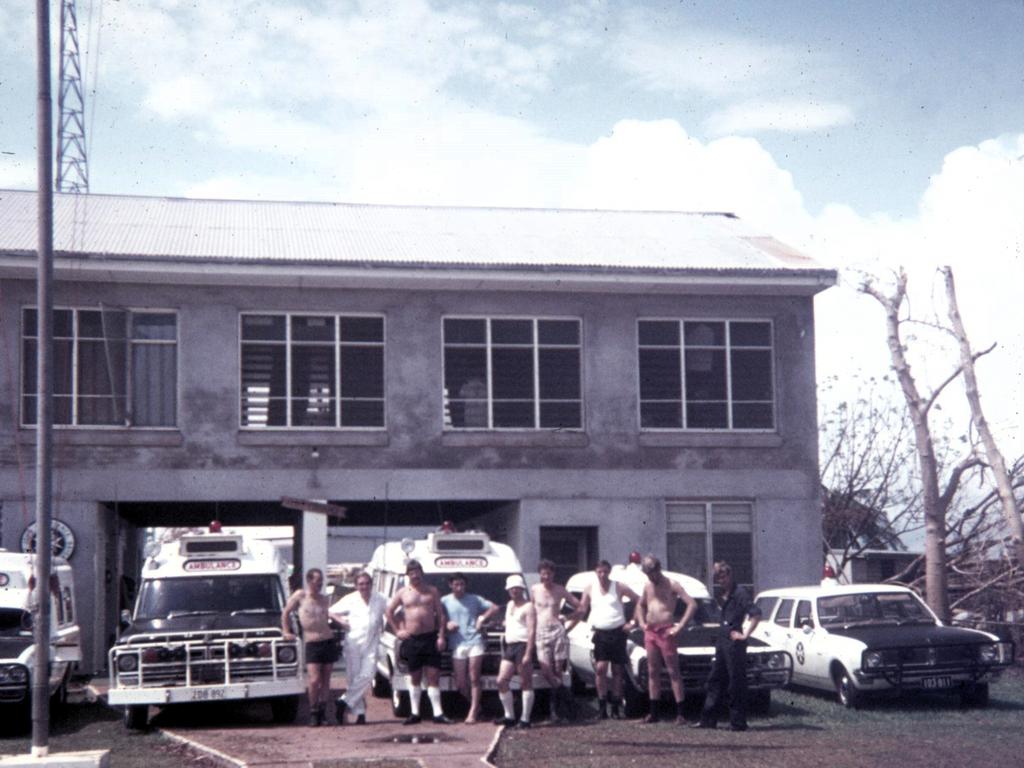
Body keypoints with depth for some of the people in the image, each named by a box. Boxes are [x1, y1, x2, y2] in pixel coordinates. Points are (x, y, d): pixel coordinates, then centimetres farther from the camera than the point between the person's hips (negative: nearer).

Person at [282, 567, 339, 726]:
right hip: (311, 644, -4)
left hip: (328, 642, 4)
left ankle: (323, 712, 14)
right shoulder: (300, 596, 0)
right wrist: (286, 632, 6)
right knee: (314, 680, -14)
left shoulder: (323, 599, 11)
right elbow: (286, 613, 10)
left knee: (325, 680, 5)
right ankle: (313, 712, 3)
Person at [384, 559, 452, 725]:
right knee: (415, 678, 8)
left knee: (433, 677, -5)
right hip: (412, 640, 1)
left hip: (430, 638, -1)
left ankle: (438, 713, -5)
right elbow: (388, 612, 13)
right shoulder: (402, 593, 7)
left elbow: (440, 614, 5)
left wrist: (441, 636, -5)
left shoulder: (432, 591, 7)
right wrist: (397, 631, 4)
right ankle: (414, 713, 14)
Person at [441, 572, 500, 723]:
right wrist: (446, 624, -8)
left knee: (474, 678, -8)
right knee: (460, 683, 0)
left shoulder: (474, 599, 7)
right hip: (457, 645, 2)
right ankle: (475, 705, 21)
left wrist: (483, 618, -3)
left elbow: (494, 608, 11)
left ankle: (473, 712, -7)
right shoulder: (444, 601, 9)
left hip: (475, 641, -2)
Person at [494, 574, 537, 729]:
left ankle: (525, 719, -2)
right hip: (509, 646, 8)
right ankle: (509, 716, 10)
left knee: (525, 683, -4)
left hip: (523, 646, -8)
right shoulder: (509, 605, 20)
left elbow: (532, 631, -14)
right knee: (501, 681, 2)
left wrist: (528, 653, -22)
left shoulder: (528, 607, -6)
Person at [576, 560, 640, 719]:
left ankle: (615, 707, 9)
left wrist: (633, 622, -1)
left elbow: (639, 601, 5)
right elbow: (582, 610, 8)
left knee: (617, 670, 3)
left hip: (617, 632, -1)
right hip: (600, 633, 1)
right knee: (600, 668, -11)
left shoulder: (619, 587, 1)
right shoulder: (590, 589, 7)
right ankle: (602, 706, -7)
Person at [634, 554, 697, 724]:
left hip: (666, 632, -6)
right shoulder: (647, 586, 13)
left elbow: (692, 604, -14)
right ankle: (653, 713, 15)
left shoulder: (672, 585, -7)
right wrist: (641, 622, 14)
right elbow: (640, 605, 31)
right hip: (650, 632, 6)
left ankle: (680, 714, -7)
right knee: (653, 672, 9)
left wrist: (680, 627, -16)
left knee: (673, 672, -6)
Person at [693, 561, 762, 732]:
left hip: (734, 642, -9)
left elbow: (756, 614, -21)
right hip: (722, 641, 9)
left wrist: (745, 634, -18)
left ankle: (738, 722, 0)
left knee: (736, 682, -4)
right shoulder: (721, 594, 13)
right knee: (715, 679, 12)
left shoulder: (739, 593, -12)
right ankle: (708, 719, 17)